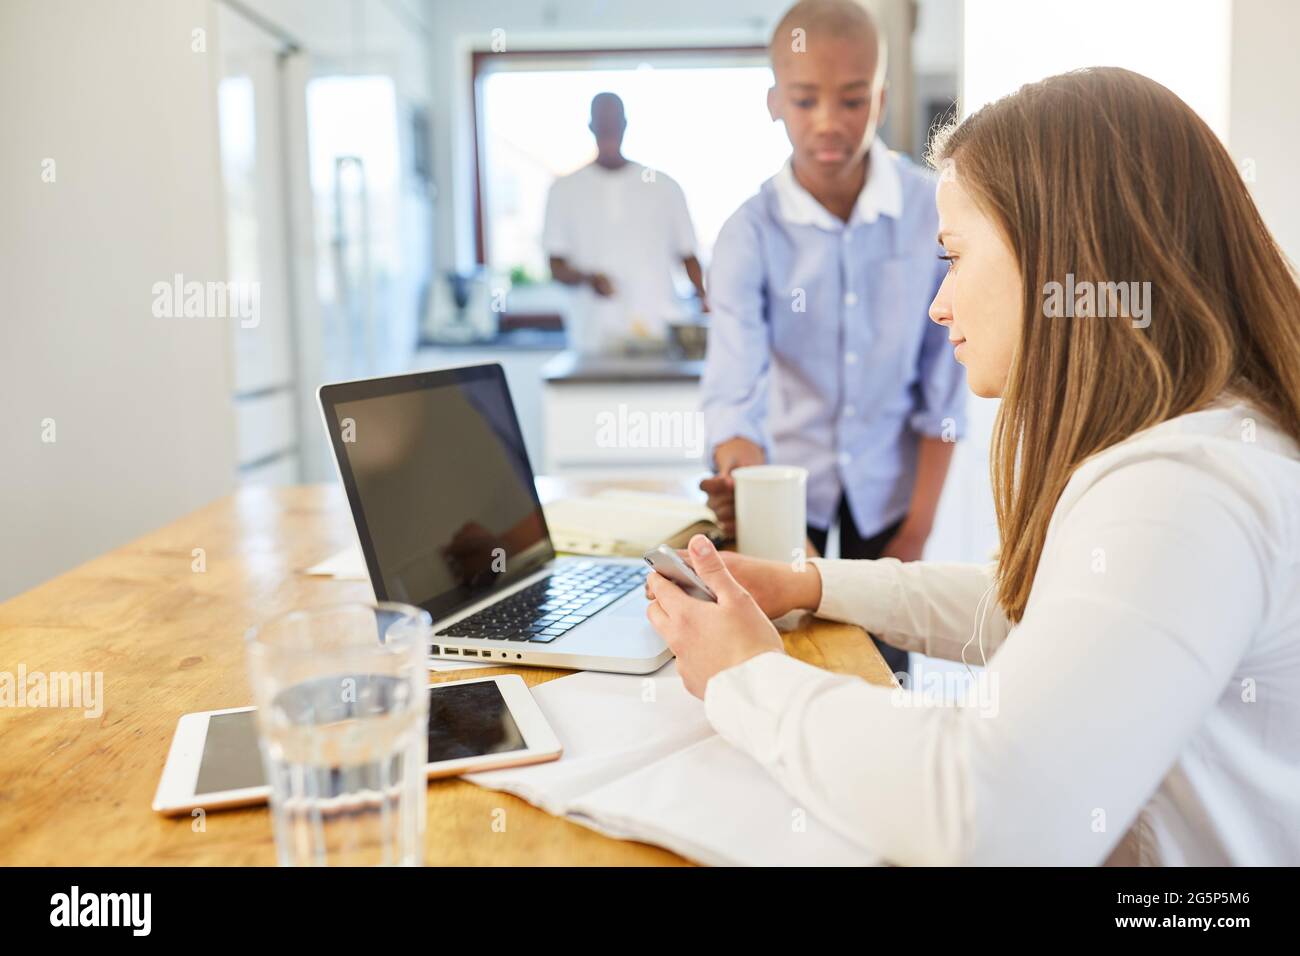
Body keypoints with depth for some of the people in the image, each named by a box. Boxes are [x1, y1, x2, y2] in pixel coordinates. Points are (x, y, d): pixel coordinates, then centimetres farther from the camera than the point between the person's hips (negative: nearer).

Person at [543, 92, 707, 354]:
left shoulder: (665, 187, 9)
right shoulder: (565, 190, 9)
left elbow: (688, 256, 13)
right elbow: (556, 266, 9)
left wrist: (703, 297, -6)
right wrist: (587, 278, -12)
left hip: (661, 333, 0)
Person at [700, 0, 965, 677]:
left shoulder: (932, 209, -13)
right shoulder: (749, 233, -16)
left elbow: (944, 375, -7)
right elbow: (733, 387, -27)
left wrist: (919, 525, -8)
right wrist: (739, 474, -49)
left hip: (887, 481, 1)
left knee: (882, 667, 10)